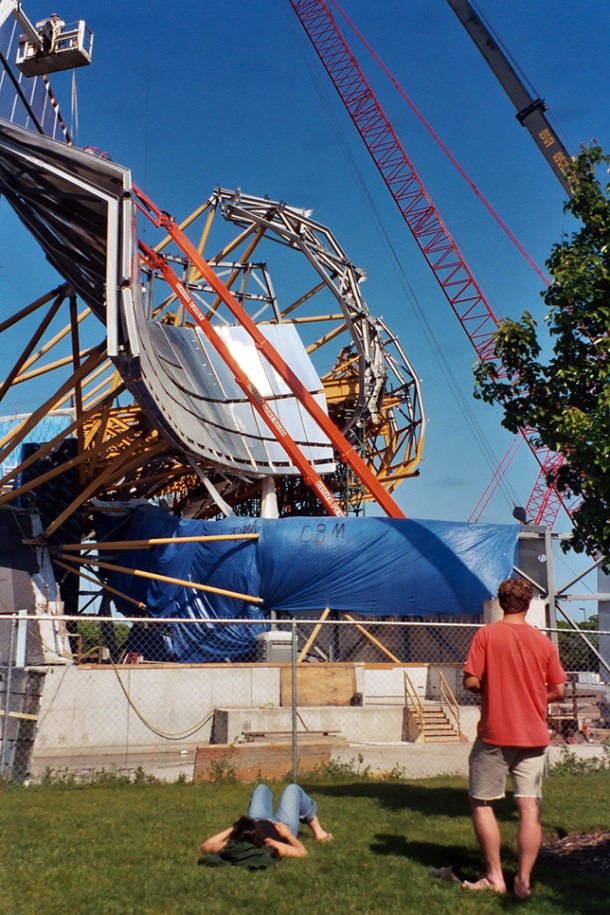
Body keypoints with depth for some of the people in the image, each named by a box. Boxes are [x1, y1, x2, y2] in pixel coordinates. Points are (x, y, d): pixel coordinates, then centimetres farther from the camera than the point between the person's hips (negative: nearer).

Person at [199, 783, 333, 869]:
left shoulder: (230, 848, -44)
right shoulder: (271, 848, -48)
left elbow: (205, 846, -24)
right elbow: (302, 852, -33)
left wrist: (230, 829, -20)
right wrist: (288, 834, -21)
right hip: (283, 828, -2)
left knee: (262, 788, 27)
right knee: (293, 789, 20)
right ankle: (318, 831, 44)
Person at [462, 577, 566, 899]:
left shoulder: (486, 634, -7)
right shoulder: (543, 641, 2)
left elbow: (471, 682, -11)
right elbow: (558, 691, 5)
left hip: (494, 733, -3)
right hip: (534, 736, 3)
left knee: (481, 802, 10)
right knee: (529, 807, 5)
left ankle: (494, 876, 12)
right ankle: (524, 880, 3)